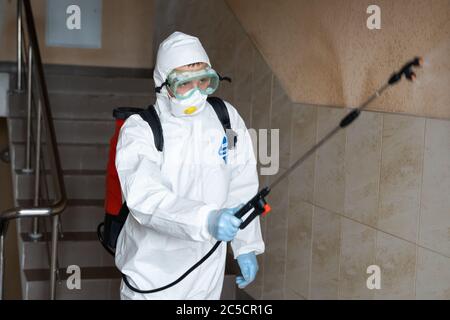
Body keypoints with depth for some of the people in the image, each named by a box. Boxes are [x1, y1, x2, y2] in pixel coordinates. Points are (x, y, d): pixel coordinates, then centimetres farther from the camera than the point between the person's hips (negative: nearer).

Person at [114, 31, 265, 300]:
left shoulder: (227, 118, -1)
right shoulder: (139, 130, -14)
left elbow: (241, 189, 6)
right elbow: (145, 197, -29)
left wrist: (247, 247, 6)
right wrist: (206, 220, -42)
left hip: (207, 269, 3)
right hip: (153, 266, -3)